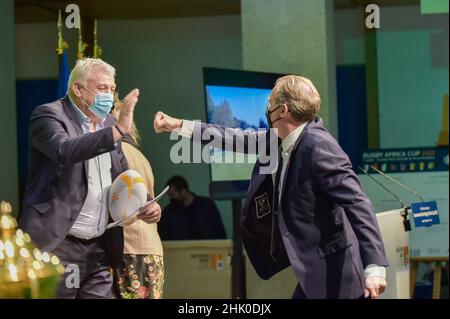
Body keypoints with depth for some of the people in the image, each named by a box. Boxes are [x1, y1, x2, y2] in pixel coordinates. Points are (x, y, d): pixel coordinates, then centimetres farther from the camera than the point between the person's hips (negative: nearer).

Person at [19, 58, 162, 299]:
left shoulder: (108, 124, 15)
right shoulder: (49, 115, -6)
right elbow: (64, 151, -27)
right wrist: (118, 130, -31)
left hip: (99, 249, 7)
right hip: (56, 245, -7)